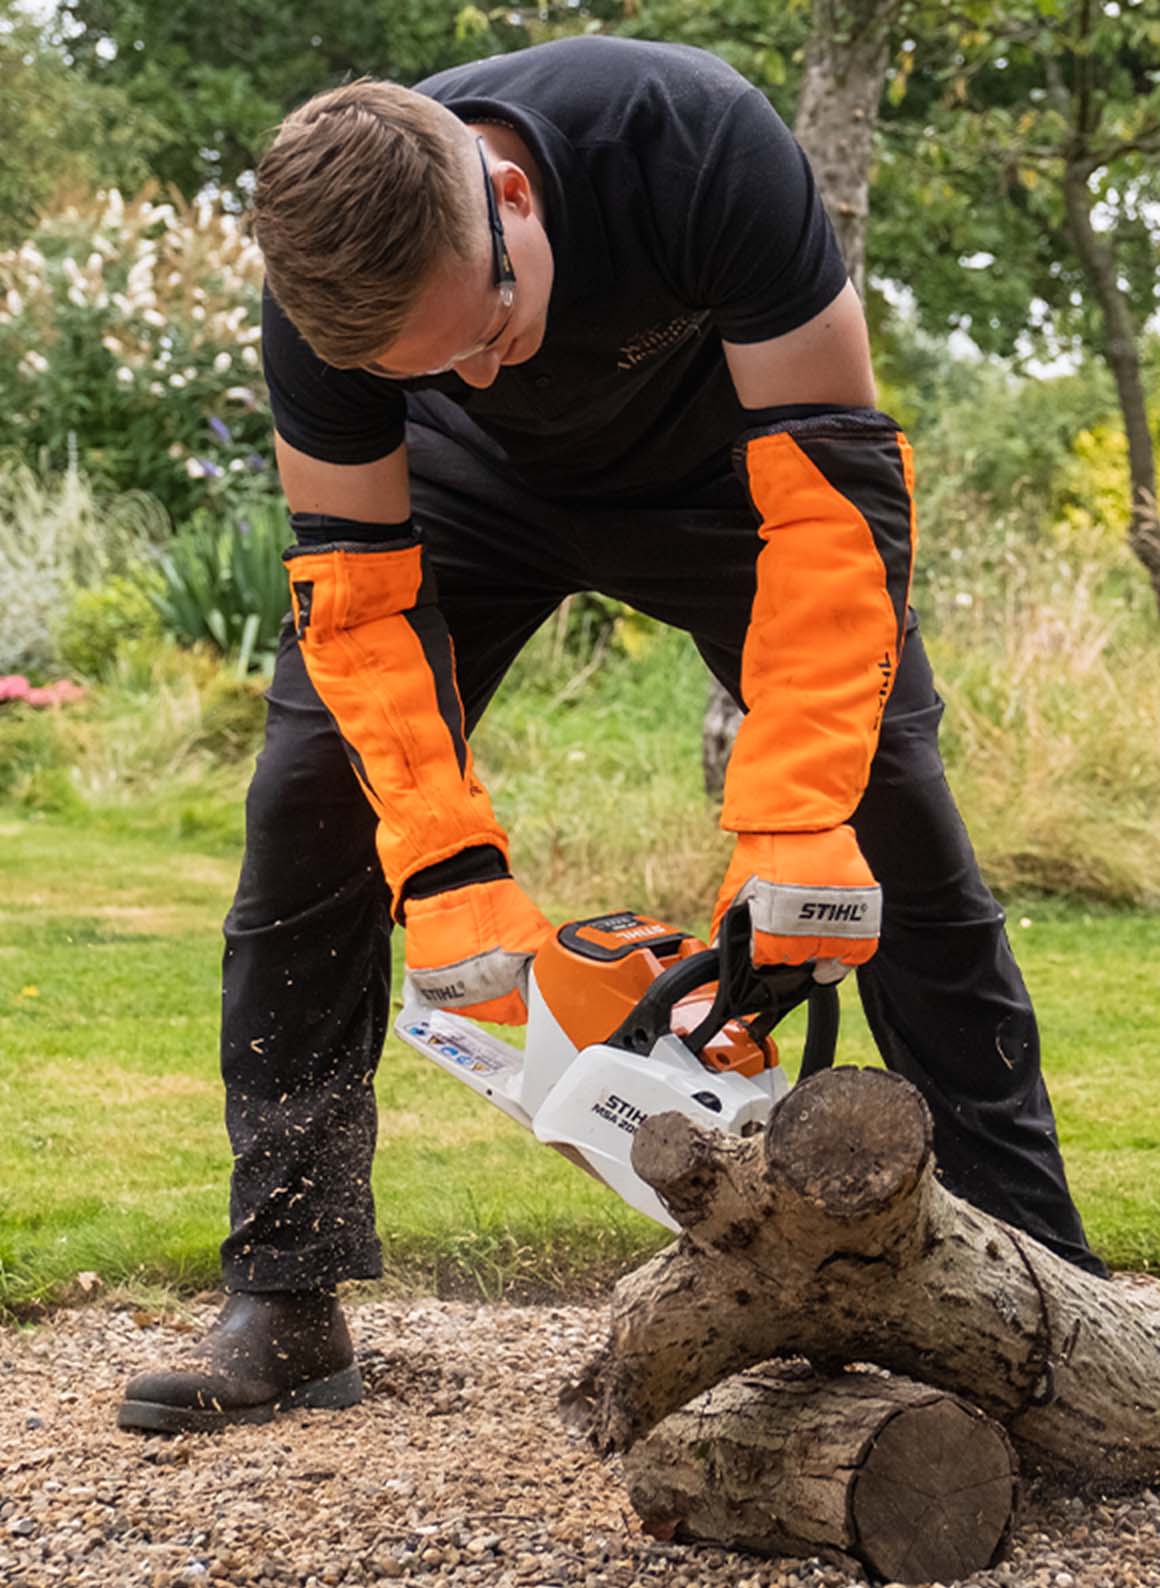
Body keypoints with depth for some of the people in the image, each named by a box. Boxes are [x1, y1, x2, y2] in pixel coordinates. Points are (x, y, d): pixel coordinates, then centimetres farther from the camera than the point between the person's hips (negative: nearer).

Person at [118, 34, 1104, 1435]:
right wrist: (447, 872, -35)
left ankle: (1034, 1270, 0)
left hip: (720, 462, -1)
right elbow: (355, 589, -25)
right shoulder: (329, 287, -32)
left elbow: (830, 484, -39)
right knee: (309, 805, -14)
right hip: (478, 493, 1)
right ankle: (285, 1302, -8)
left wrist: (796, 819, -45)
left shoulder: (694, 139, -41)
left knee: (897, 819, -11)